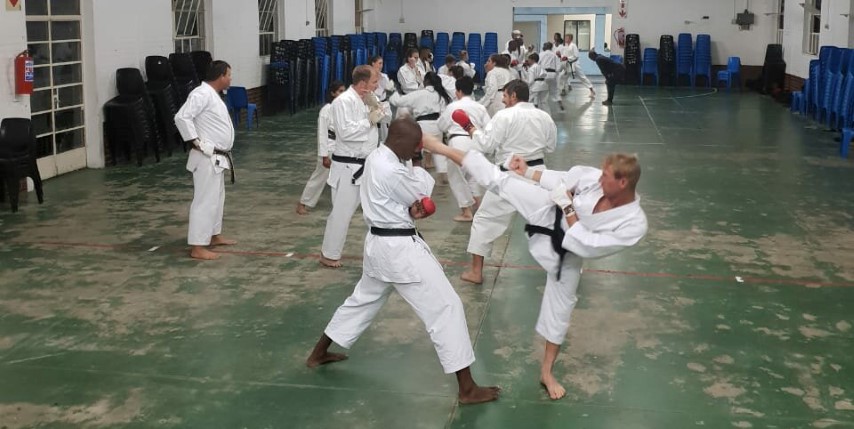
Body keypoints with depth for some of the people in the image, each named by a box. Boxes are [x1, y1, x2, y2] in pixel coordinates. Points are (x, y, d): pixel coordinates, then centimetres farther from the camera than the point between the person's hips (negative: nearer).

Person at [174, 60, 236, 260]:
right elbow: (182, 117, -27)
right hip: (207, 158, -11)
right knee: (205, 200, -8)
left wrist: (222, 153, 15)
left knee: (217, 197, 21)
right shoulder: (202, 94, -19)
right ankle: (197, 247, -5)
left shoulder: (213, 95, 14)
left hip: (217, 157, 11)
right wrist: (196, 142, -21)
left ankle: (214, 235, 35)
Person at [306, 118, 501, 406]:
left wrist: (411, 210, -11)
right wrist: (417, 164, 1)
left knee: (363, 299, 28)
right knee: (446, 308, -6)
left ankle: (318, 354, 41)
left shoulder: (377, 158, 6)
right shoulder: (391, 171, -25)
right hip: (400, 248, -10)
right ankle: (467, 389, -3)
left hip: (380, 243, 10)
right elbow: (422, 196, -11)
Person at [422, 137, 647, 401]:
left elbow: (586, 246, -31)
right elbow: (565, 180, -3)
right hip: (549, 213, 1)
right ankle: (439, 148, 6)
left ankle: (546, 372, 29)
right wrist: (528, 172, 4)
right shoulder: (596, 176, -22)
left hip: (564, 251, -1)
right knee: (500, 180, -7)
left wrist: (568, 209, -31)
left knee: (561, 305, 9)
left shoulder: (634, 224, -31)